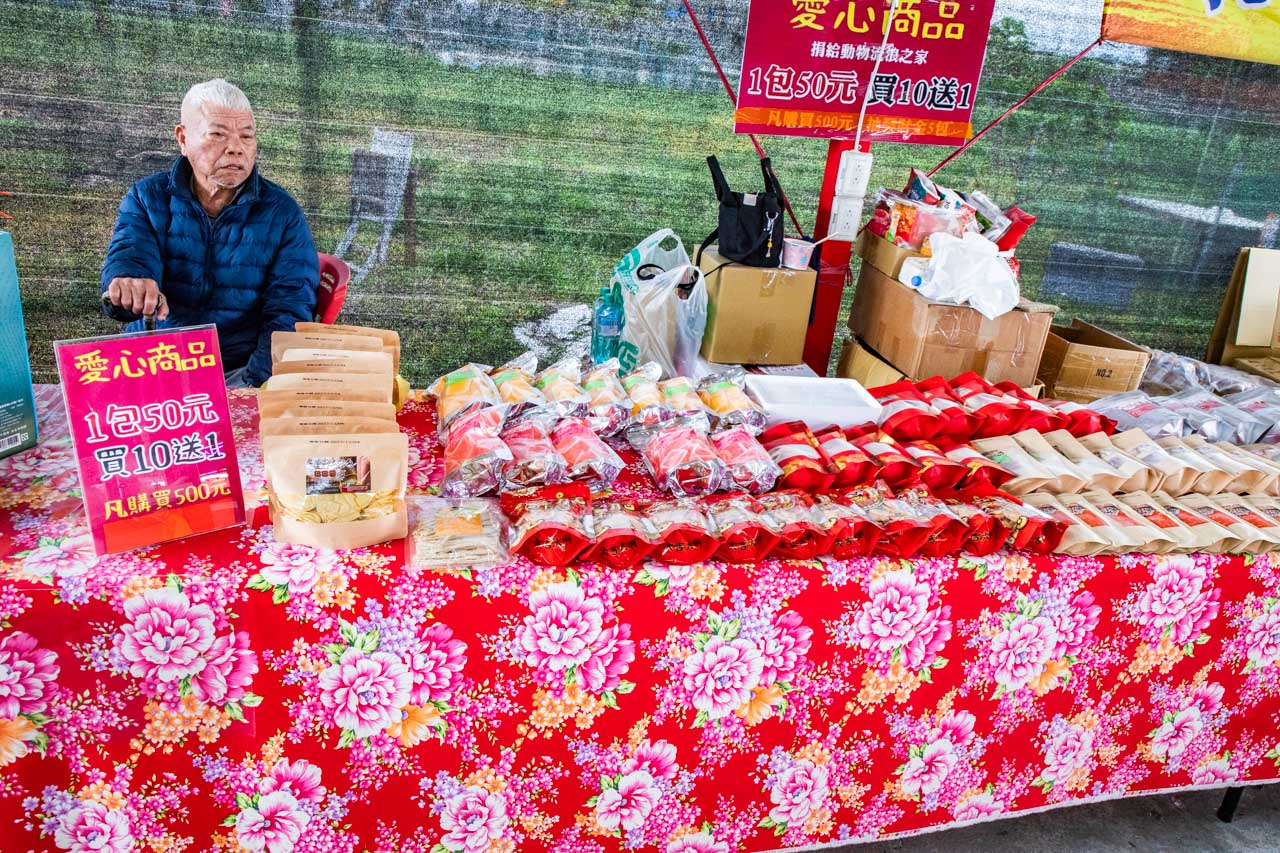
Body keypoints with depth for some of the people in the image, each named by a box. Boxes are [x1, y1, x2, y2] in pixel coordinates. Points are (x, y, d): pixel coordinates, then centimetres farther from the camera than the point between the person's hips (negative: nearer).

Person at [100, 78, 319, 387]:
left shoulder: (282, 212, 2)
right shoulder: (146, 197, 7)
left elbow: (289, 308, -6)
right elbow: (127, 260, -9)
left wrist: (255, 382, -22)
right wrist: (127, 285, -37)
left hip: (242, 369, -1)